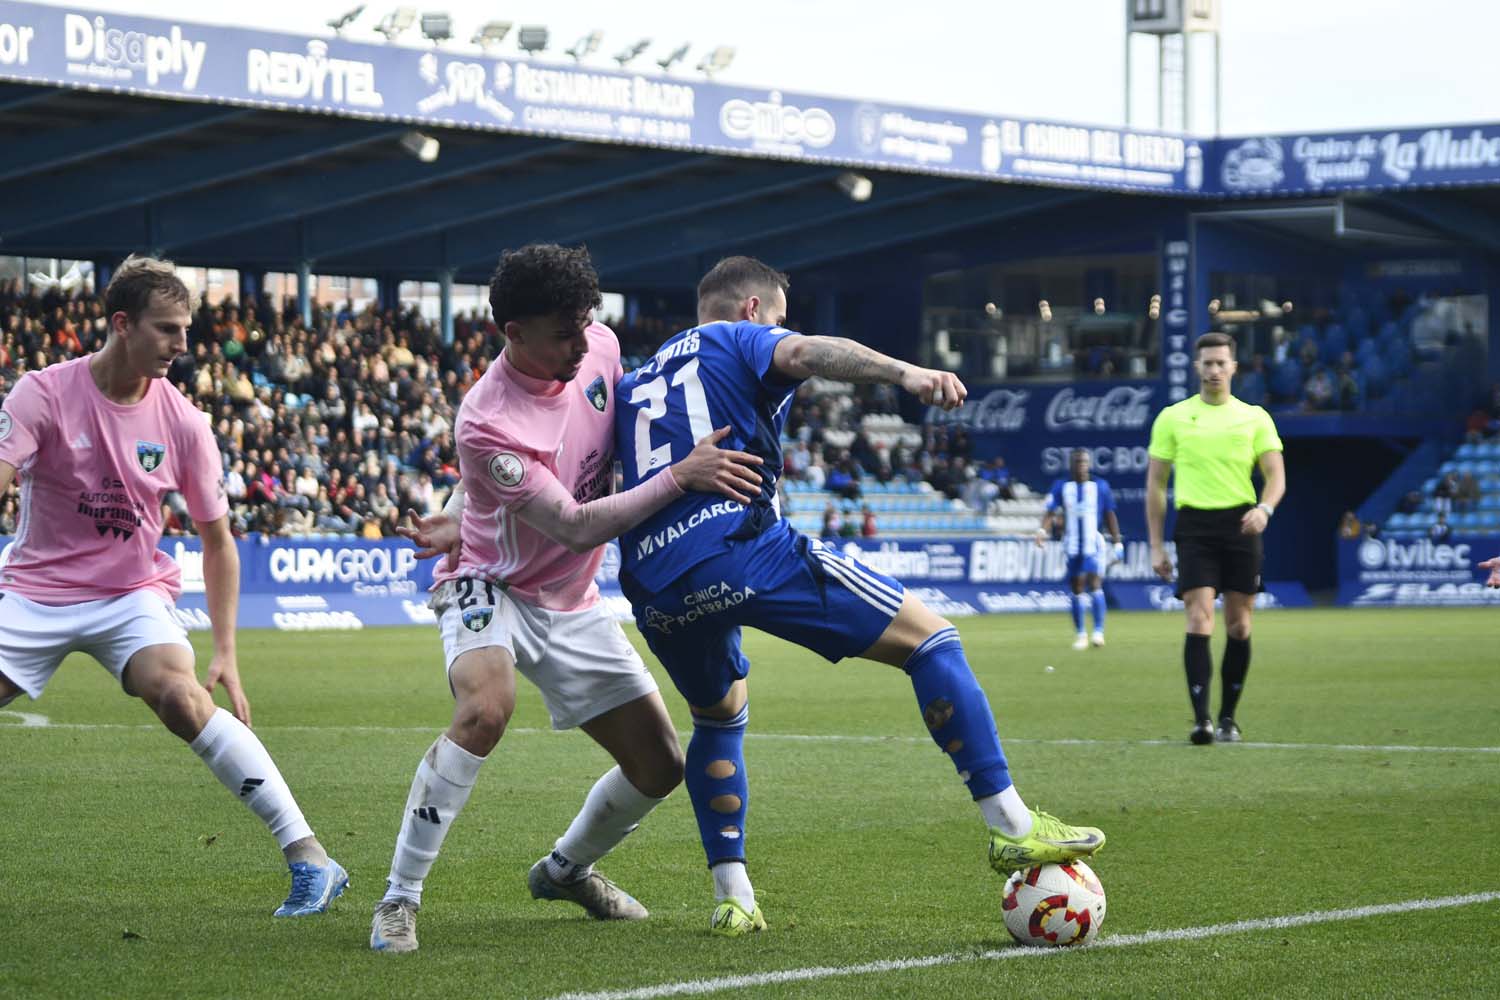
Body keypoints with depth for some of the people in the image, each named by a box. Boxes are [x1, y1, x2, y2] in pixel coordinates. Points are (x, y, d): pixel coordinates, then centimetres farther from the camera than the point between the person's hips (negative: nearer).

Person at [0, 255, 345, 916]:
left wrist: (225, 652, -1)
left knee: (179, 694, -28)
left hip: (133, 595, 0)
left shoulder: (181, 423, -4)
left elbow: (217, 540, 5)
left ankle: (308, 856, -29)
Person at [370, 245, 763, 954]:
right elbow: (575, 527, -30)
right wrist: (680, 478, -33)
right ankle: (399, 900, -26)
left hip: (571, 604, 7)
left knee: (659, 767, 5)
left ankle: (565, 868, 36)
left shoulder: (597, 346, -10)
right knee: (486, 707, -37)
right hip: (490, 588, -7)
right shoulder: (488, 423, -30)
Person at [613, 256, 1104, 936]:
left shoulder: (634, 384, 31)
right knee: (930, 638, 0)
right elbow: (803, 353, -10)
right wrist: (902, 372, -26)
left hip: (651, 585, 6)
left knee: (720, 717, 31)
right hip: (740, 544, -6)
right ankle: (1010, 826, -8)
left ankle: (732, 897, 19)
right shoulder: (745, 340, 12)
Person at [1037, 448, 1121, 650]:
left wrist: (1117, 541, 7)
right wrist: (1043, 530, -23)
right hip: (1072, 545, 2)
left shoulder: (1100, 486, 4)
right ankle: (1080, 635, 15)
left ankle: (1099, 631, -13)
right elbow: (1050, 512, -5)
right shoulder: (1061, 487, 4)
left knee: (1094, 582, -16)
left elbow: (1110, 516, 9)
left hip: (1093, 543, -2)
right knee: (1077, 588, 5)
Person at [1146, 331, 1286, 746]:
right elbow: (1155, 483, 10)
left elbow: (1276, 475, 4)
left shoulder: (1254, 417, 8)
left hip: (1241, 525, 1)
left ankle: (1228, 717, 14)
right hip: (1195, 524, -1)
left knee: (1238, 624, 3)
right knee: (1199, 619, -13)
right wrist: (1156, 546, 5)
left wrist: (1265, 508, -19)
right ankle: (1201, 717, -17)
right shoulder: (1172, 418, 7)